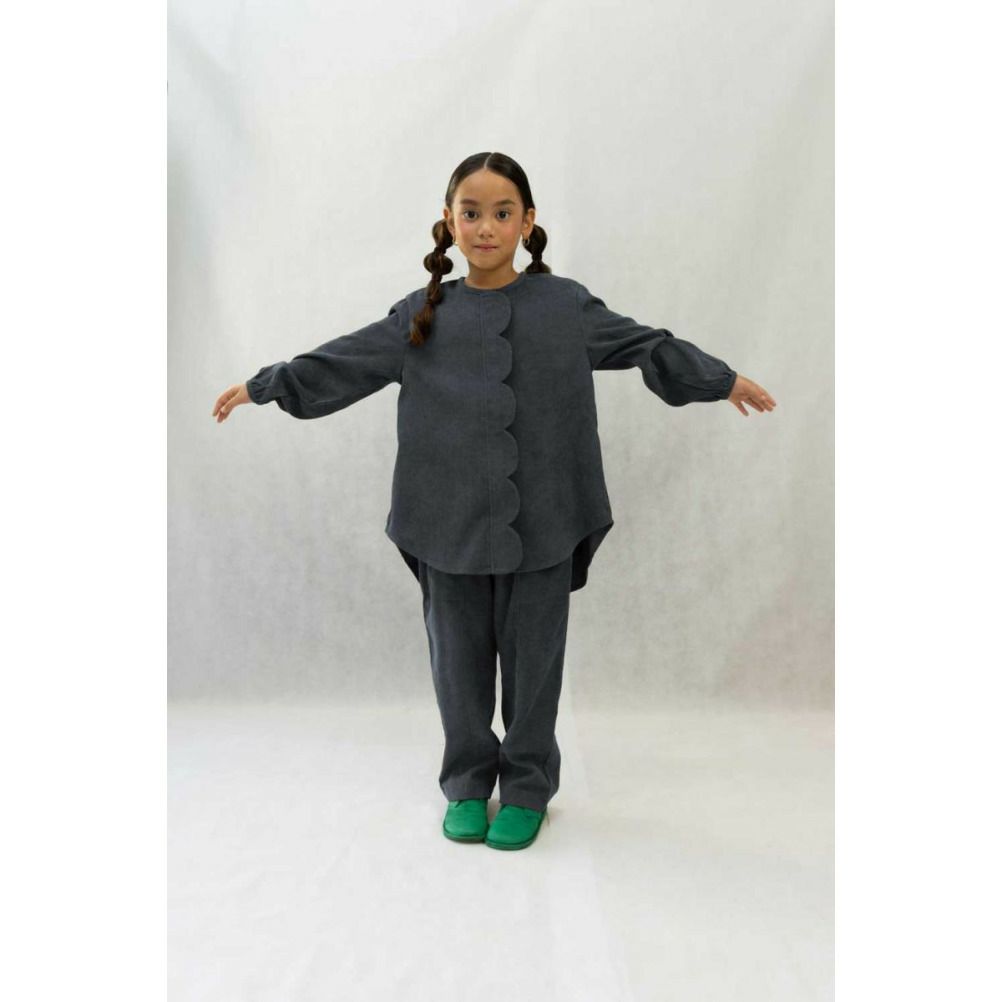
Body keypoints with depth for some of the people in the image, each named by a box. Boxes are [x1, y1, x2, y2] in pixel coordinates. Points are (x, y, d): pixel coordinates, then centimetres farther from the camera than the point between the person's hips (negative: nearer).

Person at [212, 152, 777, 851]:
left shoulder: (566, 304, 2)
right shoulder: (422, 315, 4)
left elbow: (646, 344, 10)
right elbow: (343, 362, 10)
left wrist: (724, 379, 14)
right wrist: (261, 385, 13)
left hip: (542, 526, -1)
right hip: (450, 525, 1)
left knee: (533, 660, 9)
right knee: (459, 661, 11)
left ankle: (527, 788, 29)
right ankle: (468, 786, 31)